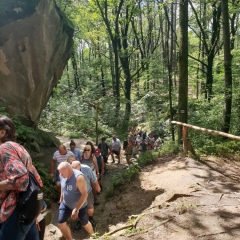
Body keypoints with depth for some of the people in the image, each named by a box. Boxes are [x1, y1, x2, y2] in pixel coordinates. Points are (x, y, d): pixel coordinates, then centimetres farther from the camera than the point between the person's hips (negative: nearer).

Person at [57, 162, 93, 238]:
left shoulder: (79, 177, -33)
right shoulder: (62, 175, -13)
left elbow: (84, 194, -31)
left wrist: (76, 209, -29)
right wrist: (61, 200, 15)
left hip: (80, 205, -5)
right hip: (66, 204, 5)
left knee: (85, 223, 13)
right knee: (61, 223, 1)